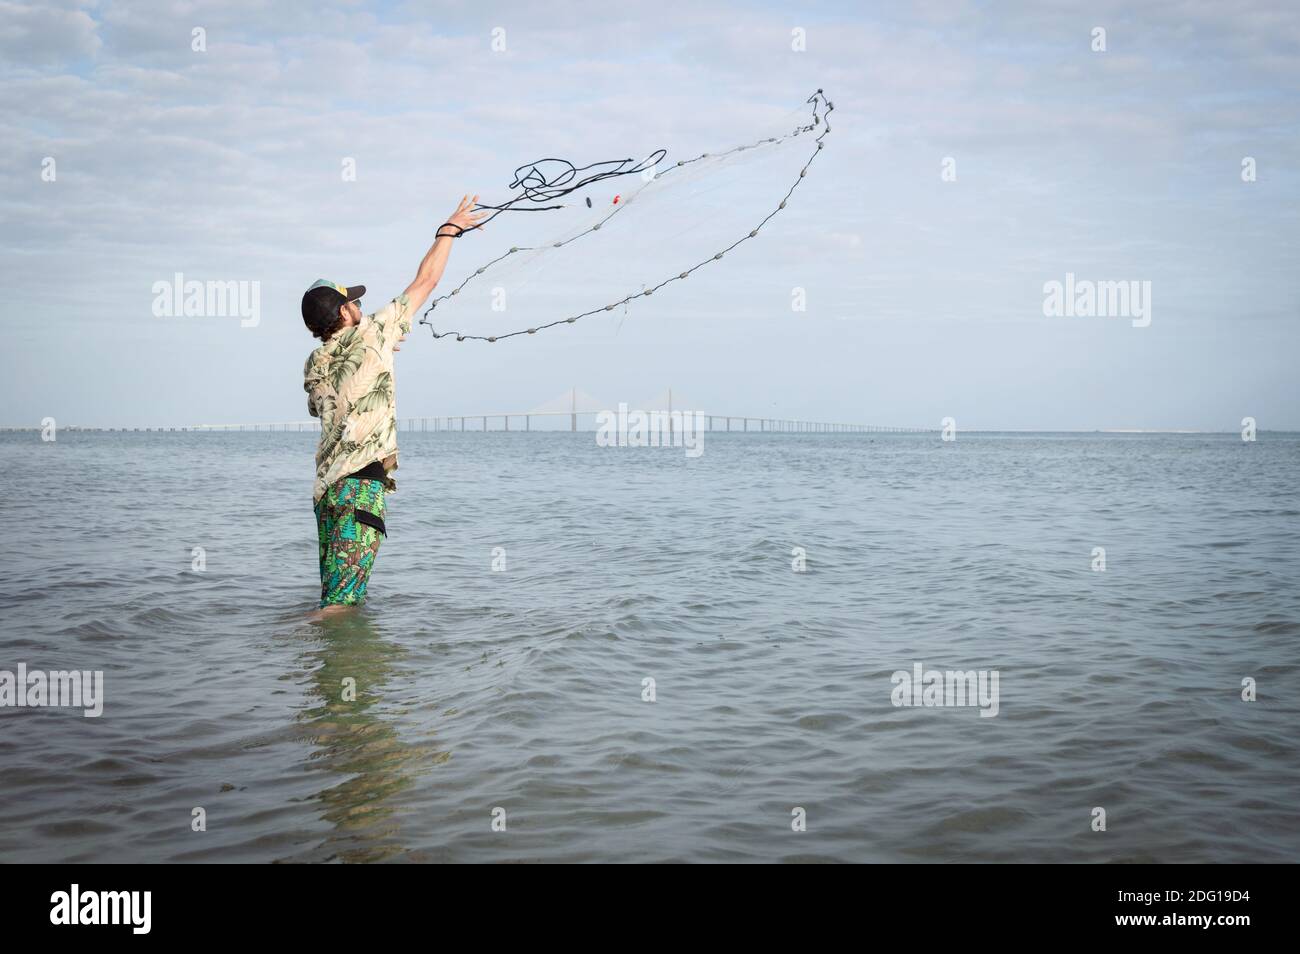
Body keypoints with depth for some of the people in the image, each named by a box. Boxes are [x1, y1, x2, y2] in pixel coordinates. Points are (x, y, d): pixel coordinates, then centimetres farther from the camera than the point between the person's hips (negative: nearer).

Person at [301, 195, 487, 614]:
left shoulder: (314, 366, 14)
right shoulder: (369, 336, -3)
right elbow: (425, 281, 3)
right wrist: (449, 230, 16)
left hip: (325, 485, 7)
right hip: (361, 484, -7)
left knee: (334, 598, 12)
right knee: (342, 603, -10)